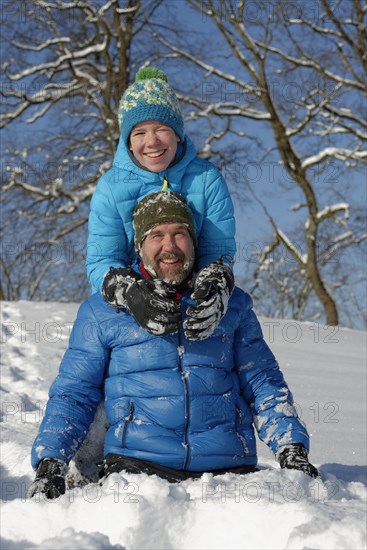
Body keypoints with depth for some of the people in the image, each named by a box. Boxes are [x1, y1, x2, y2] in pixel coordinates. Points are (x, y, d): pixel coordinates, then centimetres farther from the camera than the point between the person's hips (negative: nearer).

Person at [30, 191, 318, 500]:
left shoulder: (231, 303, 15)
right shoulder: (102, 310, 11)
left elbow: (263, 383, 16)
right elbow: (73, 393, 12)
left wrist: (292, 448, 2)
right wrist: (50, 461, -3)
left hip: (227, 464, 2)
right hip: (136, 463, -1)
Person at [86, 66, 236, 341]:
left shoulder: (208, 179, 1)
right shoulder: (111, 187, -1)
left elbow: (219, 250, -2)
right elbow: (101, 261, -6)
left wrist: (214, 292, -25)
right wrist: (133, 296, -27)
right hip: (123, 316, 0)